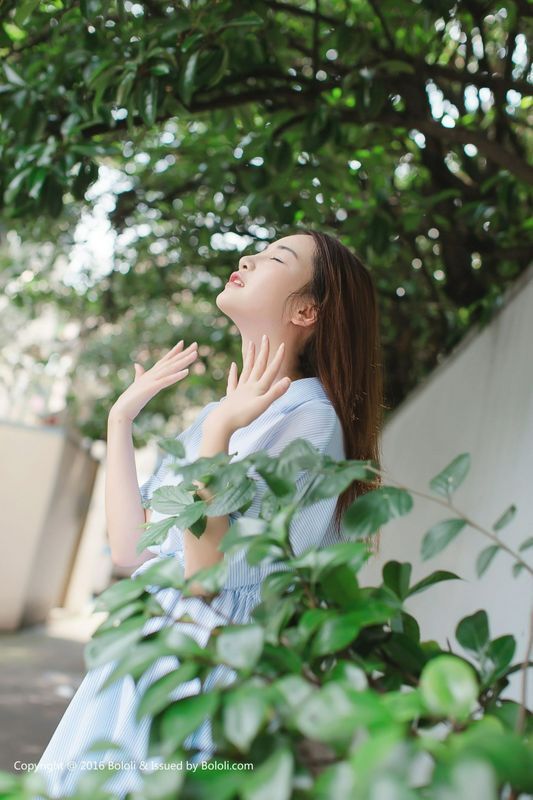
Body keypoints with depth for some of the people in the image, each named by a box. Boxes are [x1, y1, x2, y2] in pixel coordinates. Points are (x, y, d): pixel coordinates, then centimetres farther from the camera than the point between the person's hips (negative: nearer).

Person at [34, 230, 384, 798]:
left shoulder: (306, 415, -14)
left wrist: (218, 431, -27)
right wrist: (121, 418, 6)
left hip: (207, 663, -7)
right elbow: (130, 550, 2)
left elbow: (206, 574, -21)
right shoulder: (227, 409, 11)